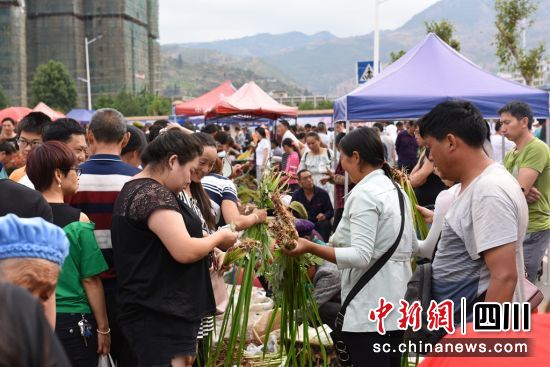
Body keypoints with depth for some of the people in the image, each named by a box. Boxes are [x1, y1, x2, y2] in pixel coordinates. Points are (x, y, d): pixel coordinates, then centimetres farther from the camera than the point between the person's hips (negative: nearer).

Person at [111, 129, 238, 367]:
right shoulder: (155, 194, -17)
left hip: (158, 313, 11)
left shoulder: (134, 190, 17)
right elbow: (184, 251, -24)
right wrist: (219, 237, -6)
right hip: (160, 318, -11)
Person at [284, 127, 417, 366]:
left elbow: (361, 256, -24)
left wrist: (311, 248, -27)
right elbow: (412, 246, 19)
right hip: (394, 301, 10)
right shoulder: (395, 189, 12)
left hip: (370, 306, -10)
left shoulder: (363, 193, -16)